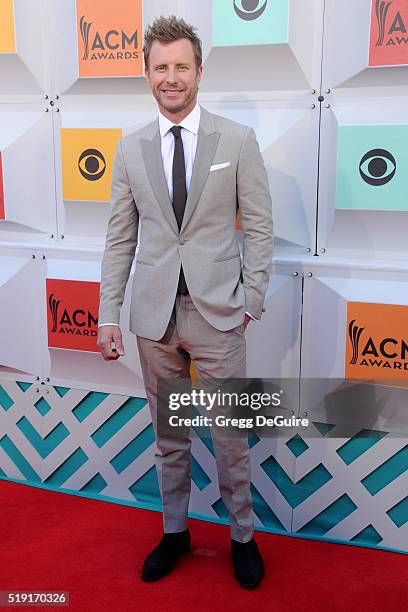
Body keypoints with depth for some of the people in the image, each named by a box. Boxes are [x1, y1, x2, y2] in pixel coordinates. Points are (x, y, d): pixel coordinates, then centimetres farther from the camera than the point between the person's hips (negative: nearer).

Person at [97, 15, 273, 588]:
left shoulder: (238, 140, -2)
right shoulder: (131, 147, 5)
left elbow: (260, 228, 0)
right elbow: (120, 237, 5)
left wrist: (251, 301, -5)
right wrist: (108, 315, 1)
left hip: (218, 314, -2)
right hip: (155, 315, 3)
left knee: (230, 433, 8)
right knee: (168, 433, 15)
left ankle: (242, 535, 30)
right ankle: (175, 531, 34)